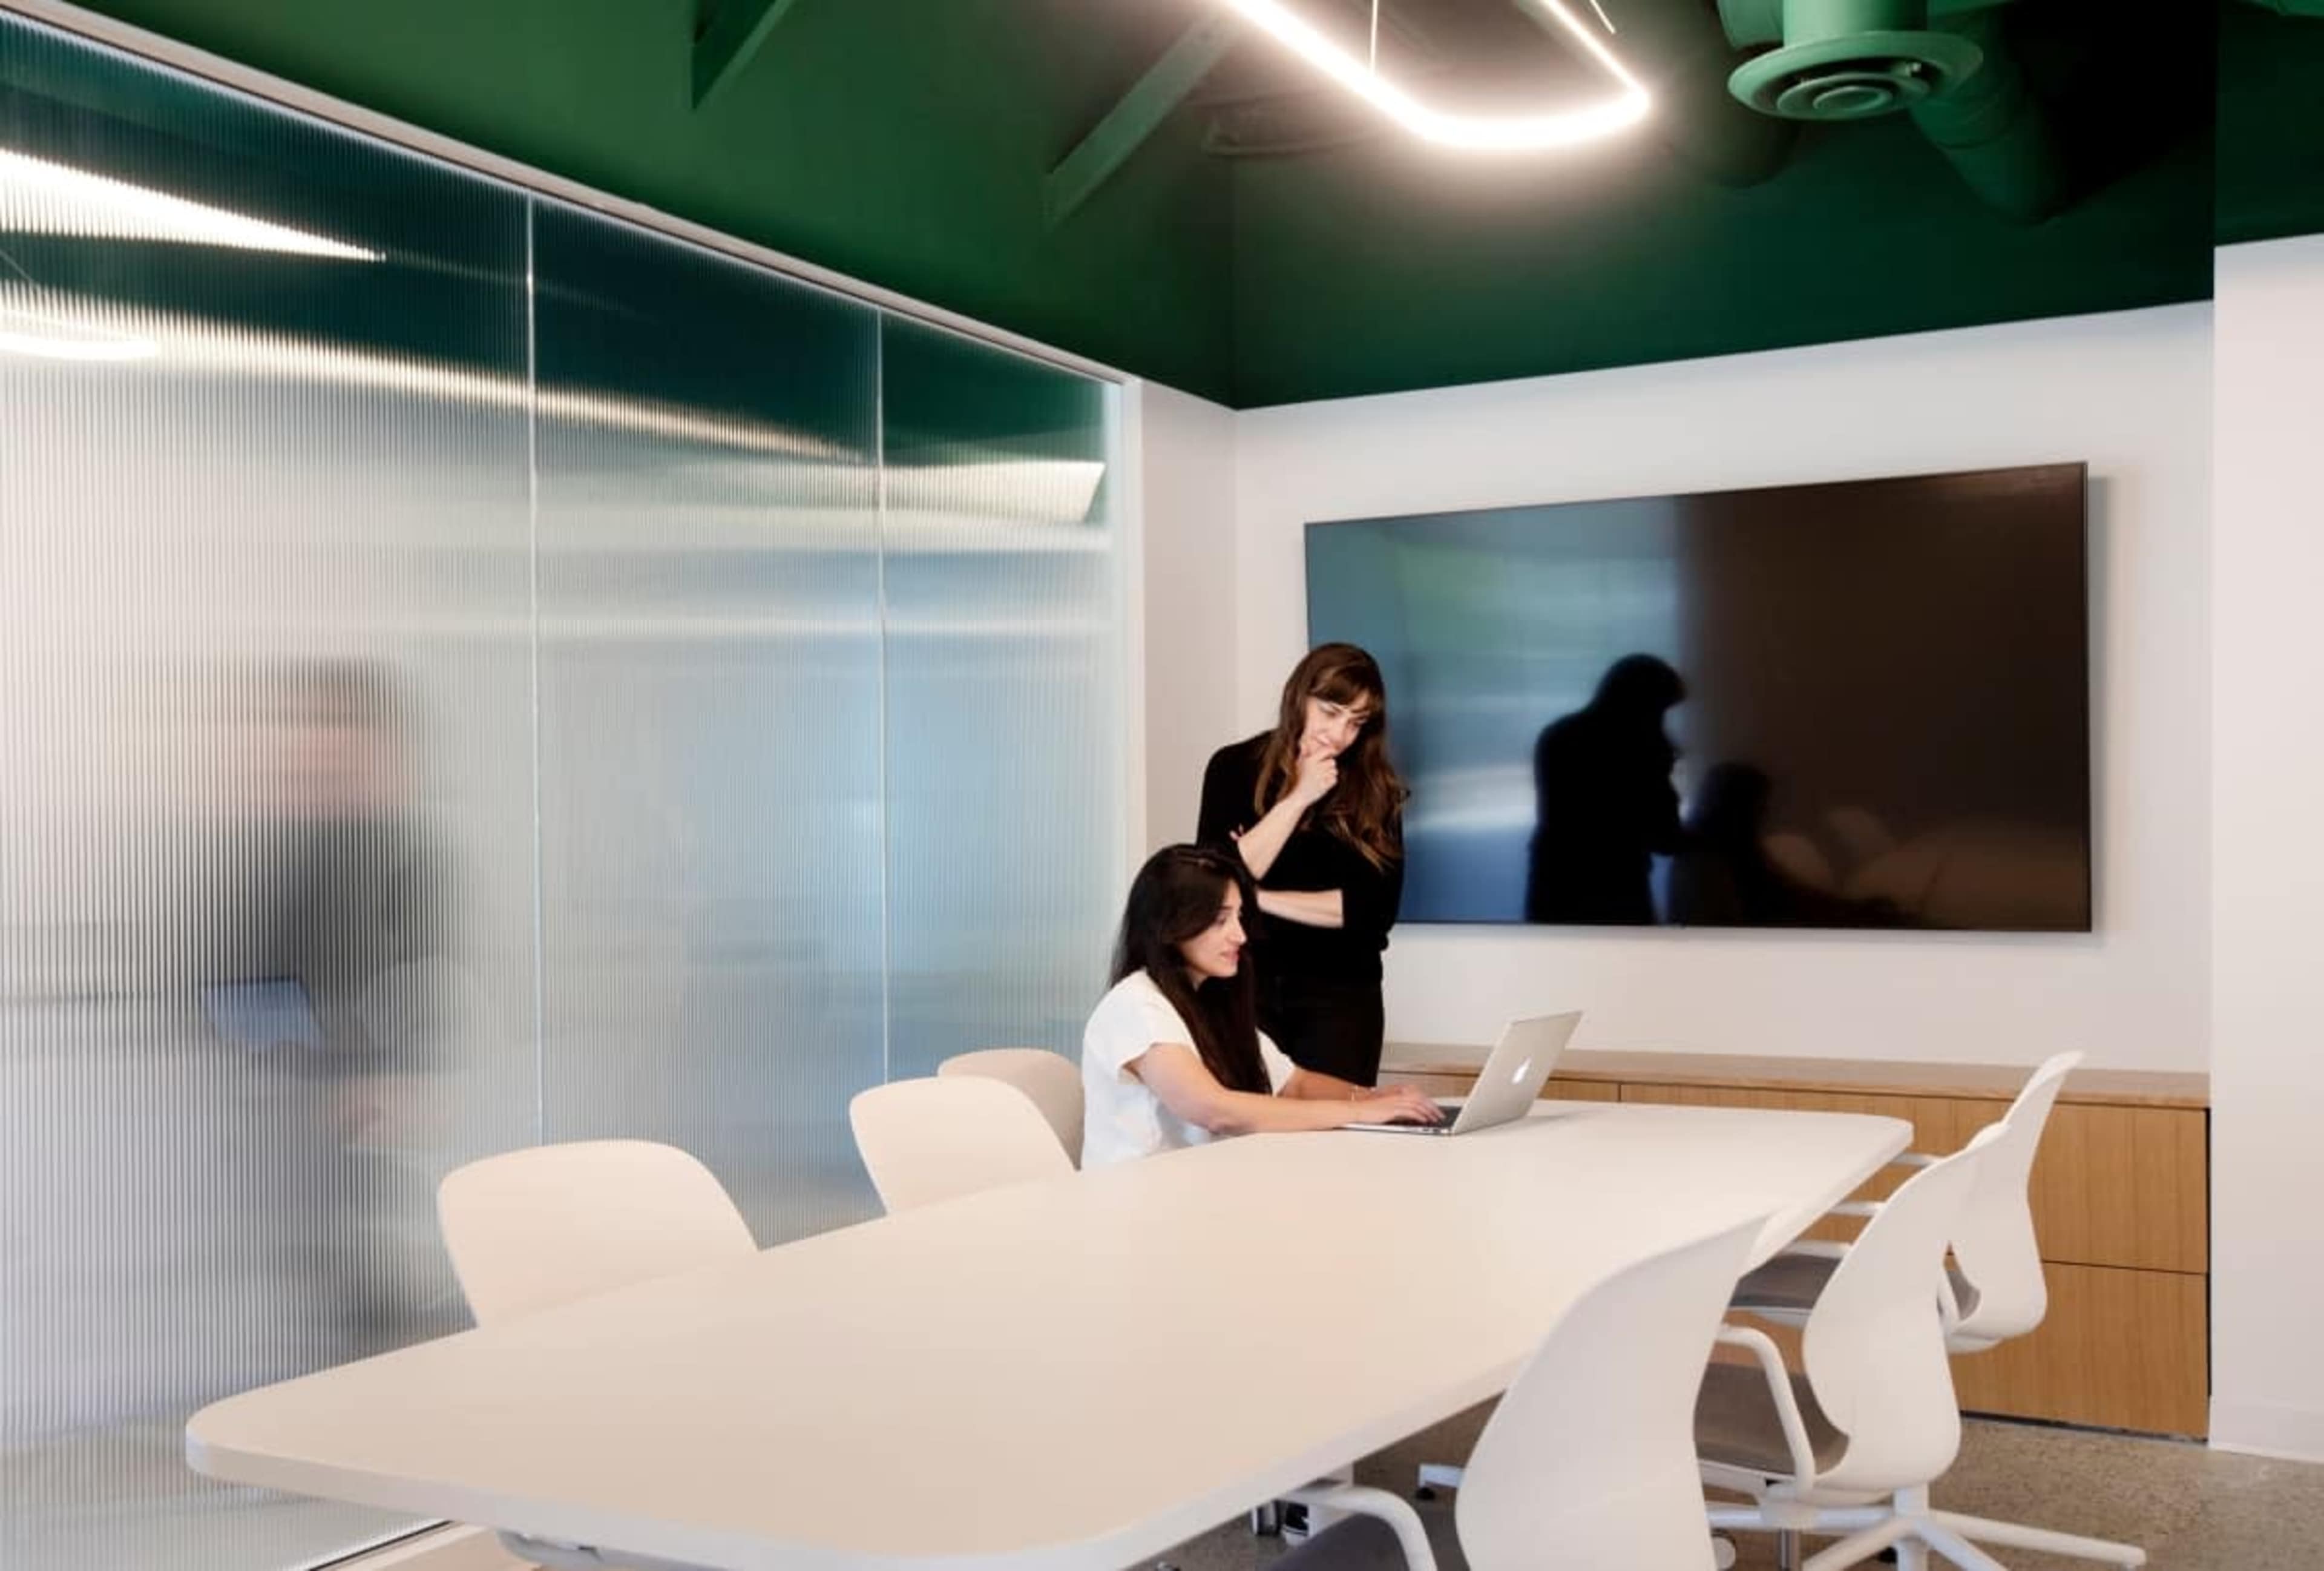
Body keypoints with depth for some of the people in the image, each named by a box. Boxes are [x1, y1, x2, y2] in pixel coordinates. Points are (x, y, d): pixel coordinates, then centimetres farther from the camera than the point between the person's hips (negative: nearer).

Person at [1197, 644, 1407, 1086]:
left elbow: (1379, 907, -6)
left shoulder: (1375, 788, 3)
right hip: (1245, 984, -1)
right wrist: (1297, 799, -13)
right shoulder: (1235, 768, 1)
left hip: (1340, 992, 1)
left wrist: (1261, 897, -9)